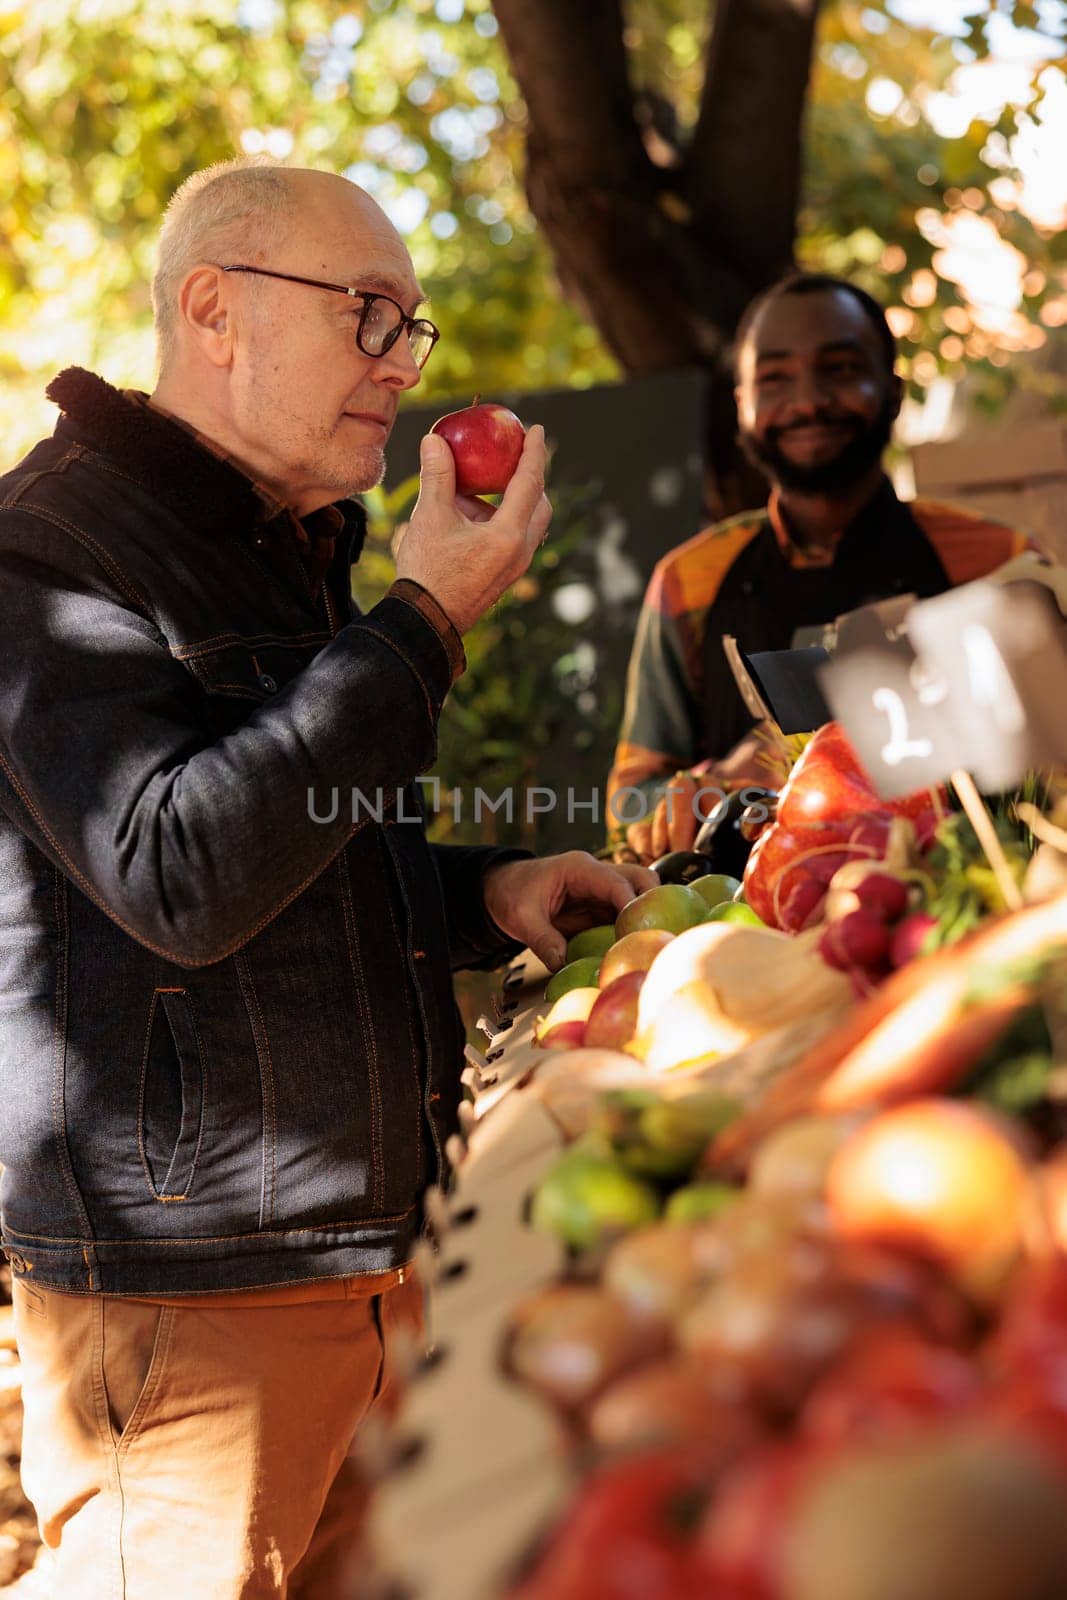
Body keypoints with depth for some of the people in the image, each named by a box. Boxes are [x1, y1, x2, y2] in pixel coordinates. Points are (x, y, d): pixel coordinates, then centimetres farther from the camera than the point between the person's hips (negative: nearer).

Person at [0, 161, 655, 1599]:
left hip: (365, 1253, 8)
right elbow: (181, 883, -25)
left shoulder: (288, 550, 18)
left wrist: (486, 895, 7)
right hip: (184, 1295, -8)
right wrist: (427, 622, -21)